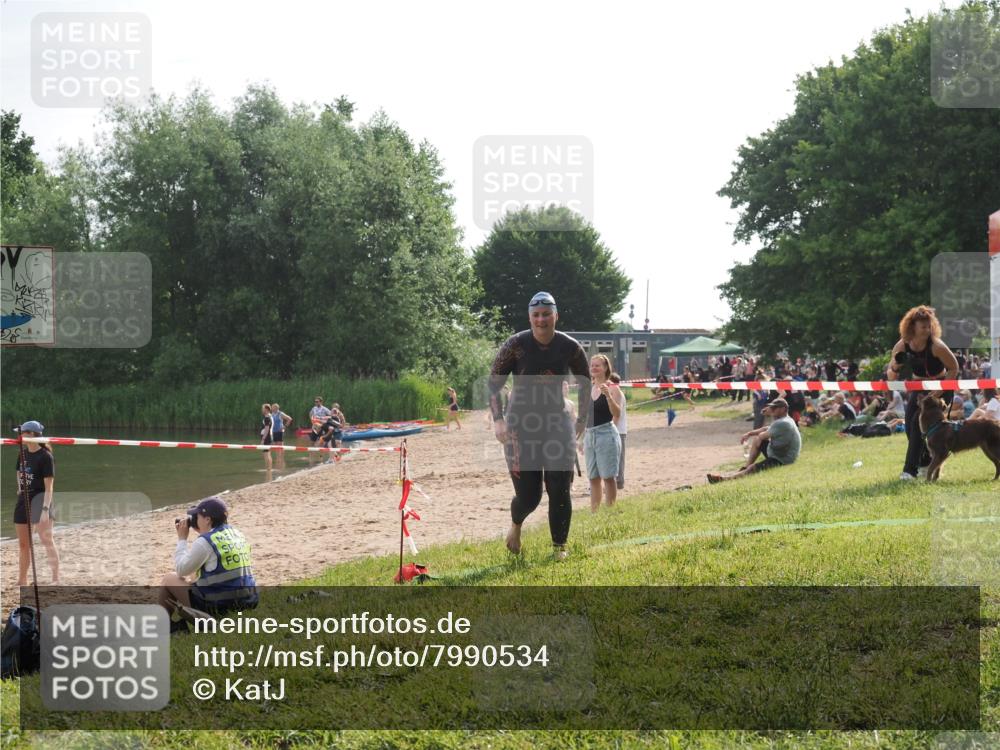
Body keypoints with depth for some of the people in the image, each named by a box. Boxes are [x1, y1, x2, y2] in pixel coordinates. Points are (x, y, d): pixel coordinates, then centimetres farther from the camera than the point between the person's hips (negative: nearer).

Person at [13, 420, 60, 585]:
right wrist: (21, 489, 6)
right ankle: (22, 581, 24)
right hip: (23, 501, 8)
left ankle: (56, 579, -9)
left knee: (47, 540, -11)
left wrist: (45, 508, -26)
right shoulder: (22, 454, 8)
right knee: (23, 544, 14)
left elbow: (49, 486, -17)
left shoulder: (45, 456, -13)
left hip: (39, 501, -8)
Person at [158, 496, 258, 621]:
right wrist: (201, 532, 22)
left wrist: (182, 539, 5)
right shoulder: (238, 535, 9)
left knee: (169, 579, 13)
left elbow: (181, 570, -3)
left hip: (218, 606, -8)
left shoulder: (205, 541, -14)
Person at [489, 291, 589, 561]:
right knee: (528, 496, -2)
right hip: (520, 425, -2)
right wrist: (498, 420, -13)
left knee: (560, 490, -7)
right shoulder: (516, 345, -10)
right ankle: (516, 524, 34)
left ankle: (559, 547, 12)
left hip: (556, 423, 2)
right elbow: (494, 383, -3)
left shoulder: (570, 347, -4)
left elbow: (585, 385, 11)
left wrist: (581, 422, 6)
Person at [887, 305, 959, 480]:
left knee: (920, 423, -18)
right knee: (910, 422, -4)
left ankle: (911, 469, -17)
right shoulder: (902, 346, -13)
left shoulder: (936, 346, -25)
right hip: (918, 388, 5)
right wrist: (895, 368, -29)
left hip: (941, 389, -5)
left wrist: (938, 392, -19)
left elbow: (954, 368, -14)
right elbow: (891, 377, -5)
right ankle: (926, 462, 19)